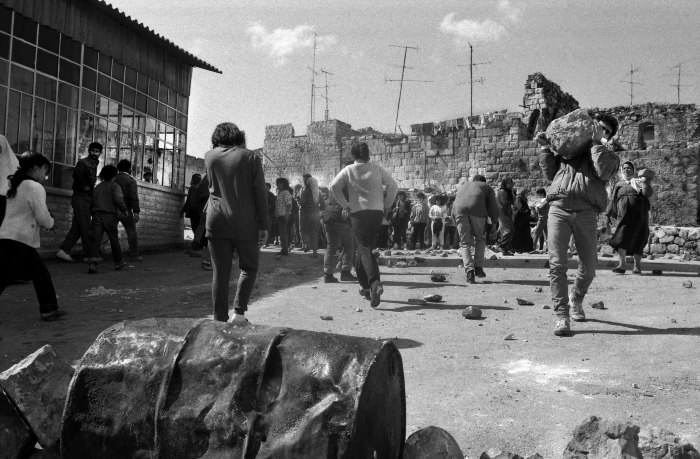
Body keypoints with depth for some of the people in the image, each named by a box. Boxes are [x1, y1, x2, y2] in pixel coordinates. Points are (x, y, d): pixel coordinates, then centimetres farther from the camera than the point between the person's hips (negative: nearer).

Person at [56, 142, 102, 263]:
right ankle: (89, 255, -1)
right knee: (86, 228, -6)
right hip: (81, 197, -9)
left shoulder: (94, 164, 18)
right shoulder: (83, 162, -9)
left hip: (87, 198, 9)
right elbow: (76, 174, -26)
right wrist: (84, 187, -16)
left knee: (77, 228, 8)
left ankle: (63, 251, 10)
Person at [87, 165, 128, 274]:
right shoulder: (115, 186, 1)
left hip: (97, 215, 3)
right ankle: (118, 262, 26)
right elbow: (118, 199, -16)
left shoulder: (97, 187, 17)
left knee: (96, 240, -7)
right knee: (114, 240, 12)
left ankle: (93, 262, -27)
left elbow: (92, 203, 15)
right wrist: (124, 210, -4)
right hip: (110, 216, -3)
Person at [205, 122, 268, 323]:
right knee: (249, 268, 14)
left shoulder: (209, 156, 8)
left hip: (217, 223, 2)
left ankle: (220, 320, 7)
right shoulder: (250, 157, 0)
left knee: (220, 273, 8)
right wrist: (264, 225, -2)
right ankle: (239, 311, -1)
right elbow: (260, 193, -5)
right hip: (245, 224, -2)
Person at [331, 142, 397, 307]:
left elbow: (334, 186, -9)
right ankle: (365, 284, 24)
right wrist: (386, 206, 9)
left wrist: (344, 205, 0)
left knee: (365, 250, -4)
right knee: (366, 248, 18)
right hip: (377, 212, 3)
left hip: (358, 212, -3)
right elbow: (393, 186, 2)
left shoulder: (348, 170, 2)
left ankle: (375, 283, -25)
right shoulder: (377, 168, 6)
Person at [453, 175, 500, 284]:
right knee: (480, 238, 20)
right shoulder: (487, 187, 30)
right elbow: (494, 207, 16)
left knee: (464, 242, 9)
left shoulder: (463, 186, 39)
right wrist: (494, 225, 15)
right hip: (477, 209, -2)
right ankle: (478, 267, 13)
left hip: (459, 210, 2)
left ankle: (469, 271, -7)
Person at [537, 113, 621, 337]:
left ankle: (576, 299, 35)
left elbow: (604, 171, -5)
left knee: (589, 266, 6)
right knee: (557, 264, -12)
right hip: (559, 208, 0)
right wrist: (546, 149, 14)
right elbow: (550, 173, 22)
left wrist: (597, 142, 1)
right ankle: (561, 316, -8)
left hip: (587, 212, 1)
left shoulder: (609, 153, 18)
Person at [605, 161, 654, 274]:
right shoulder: (619, 184, 20)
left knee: (638, 239, -2)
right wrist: (607, 215, 10)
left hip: (638, 212, -1)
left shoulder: (638, 181, 14)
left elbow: (648, 193, 0)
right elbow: (613, 201, 18)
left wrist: (645, 183, -13)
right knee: (621, 235, -13)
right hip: (624, 213, 1)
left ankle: (637, 265, 7)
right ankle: (622, 264, -11)